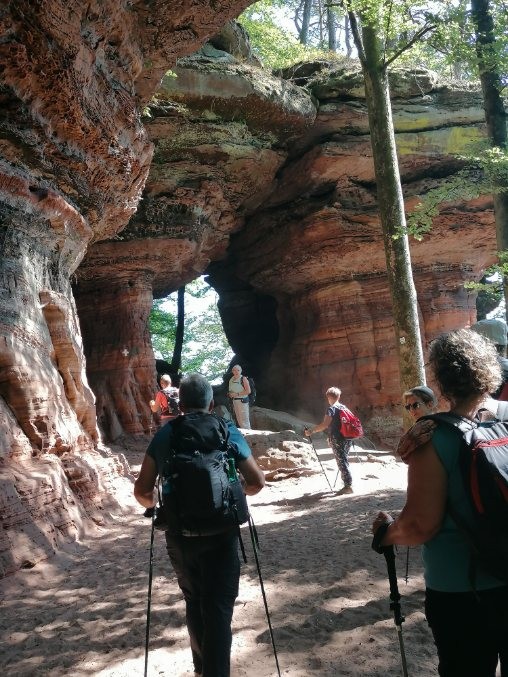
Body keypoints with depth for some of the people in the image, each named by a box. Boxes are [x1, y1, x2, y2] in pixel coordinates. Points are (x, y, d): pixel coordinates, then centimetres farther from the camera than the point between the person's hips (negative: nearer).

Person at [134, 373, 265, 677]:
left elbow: (142, 490, 1)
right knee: (219, 607, 3)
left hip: (179, 535, 3)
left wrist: (154, 503, 22)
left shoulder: (164, 435, 1)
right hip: (221, 534, -2)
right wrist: (238, 491, 20)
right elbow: (257, 482, 0)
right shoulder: (228, 432, -2)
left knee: (195, 601, 22)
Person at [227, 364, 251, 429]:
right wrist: (230, 394, 3)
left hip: (242, 401, -7)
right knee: (238, 419, 12)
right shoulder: (231, 379, 10)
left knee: (244, 420, -8)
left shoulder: (243, 379, -10)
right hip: (234, 401, 7)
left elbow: (248, 391, -16)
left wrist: (237, 394, -16)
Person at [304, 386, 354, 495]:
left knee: (342, 462, -6)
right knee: (345, 461, 15)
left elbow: (324, 425, -19)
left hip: (337, 439, -8)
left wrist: (311, 431, -14)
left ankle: (348, 486, -8)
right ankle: (348, 483, 19)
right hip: (347, 438, 8)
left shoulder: (331, 409, -9)